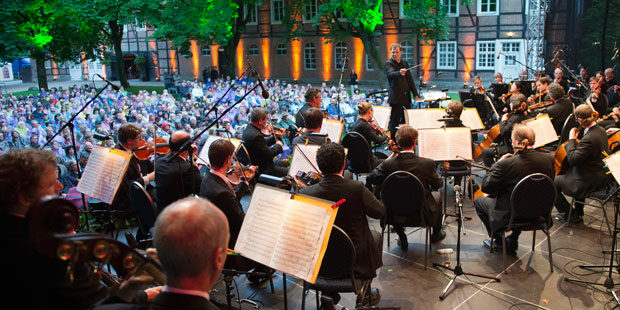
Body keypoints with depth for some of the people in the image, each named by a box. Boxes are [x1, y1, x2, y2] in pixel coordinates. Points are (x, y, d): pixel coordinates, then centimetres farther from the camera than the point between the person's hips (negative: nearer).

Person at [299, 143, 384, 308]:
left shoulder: (305, 193, -19)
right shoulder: (357, 188, -23)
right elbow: (380, 212, -8)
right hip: (356, 262, -2)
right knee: (376, 235, 28)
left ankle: (328, 294, 31)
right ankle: (365, 293, 36)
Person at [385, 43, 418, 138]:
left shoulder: (405, 63, 14)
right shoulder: (389, 63, -6)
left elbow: (410, 79, 20)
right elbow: (391, 74, -28)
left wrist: (415, 93, 16)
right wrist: (399, 73, -49)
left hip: (406, 97, 7)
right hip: (396, 97, -7)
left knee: (406, 119, 12)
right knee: (394, 121, -4)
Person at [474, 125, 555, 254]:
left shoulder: (506, 164, -26)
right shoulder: (548, 159, -9)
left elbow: (485, 187, -16)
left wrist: (497, 163, -7)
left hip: (510, 217, -5)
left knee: (479, 201, 20)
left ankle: (499, 242, 27)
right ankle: (513, 241, 38)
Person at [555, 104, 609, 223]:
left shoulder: (589, 139, -31)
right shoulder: (601, 130, 0)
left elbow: (572, 159, -27)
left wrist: (571, 140, -18)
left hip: (588, 182, -10)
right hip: (600, 176, 10)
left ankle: (568, 213, 16)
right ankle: (578, 213, 37)